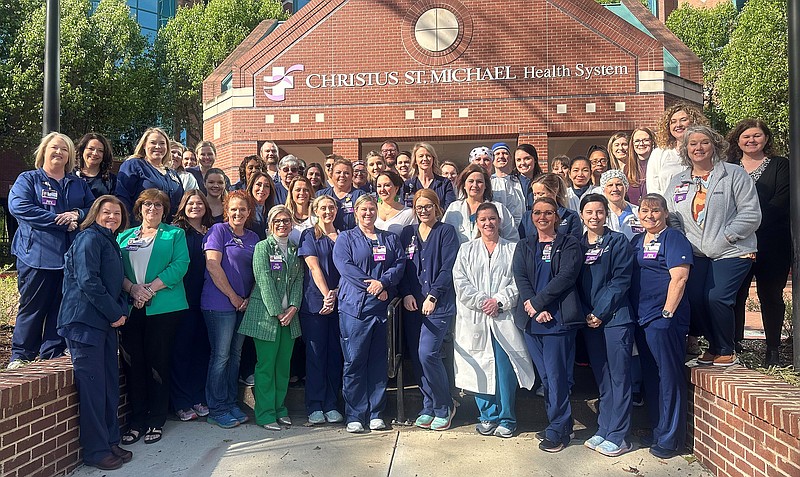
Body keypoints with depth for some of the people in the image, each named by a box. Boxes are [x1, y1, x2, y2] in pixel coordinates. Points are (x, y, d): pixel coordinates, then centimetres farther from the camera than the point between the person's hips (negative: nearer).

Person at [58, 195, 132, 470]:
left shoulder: (111, 242, 19)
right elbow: (88, 281, -18)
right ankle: (96, 451, 4)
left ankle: (110, 442, 22)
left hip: (106, 322, 9)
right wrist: (115, 314, -13)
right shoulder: (89, 238, -8)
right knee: (92, 385, -4)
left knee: (110, 383, 11)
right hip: (85, 321, -9)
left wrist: (122, 311, 3)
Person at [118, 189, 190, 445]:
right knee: (133, 362, 3)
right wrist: (132, 288, -13)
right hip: (131, 307, 3)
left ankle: (156, 422, 11)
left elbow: (180, 265, -6)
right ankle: (137, 421, 14)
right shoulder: (124, 236, 19)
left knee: (158, 363, 1)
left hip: (163, 307, -3)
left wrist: (150, 288, -14)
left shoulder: (175, 234, 9)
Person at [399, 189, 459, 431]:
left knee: (427, 353, -14)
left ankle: (444, 408, 5)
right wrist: (406, 294, -4)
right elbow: (401, 266, 11)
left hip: (439, 304, -5)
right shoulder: (408, 233, 15)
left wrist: (433, 296, -13)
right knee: (416, 356, 4)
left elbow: (448, 267, -6)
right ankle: (428, 407, 20)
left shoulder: (446, 232, 2)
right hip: (412, 304, 5)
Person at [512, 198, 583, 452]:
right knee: (544, 376, 9)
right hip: (531, 319, 4)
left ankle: (557, 430, 8)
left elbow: (566, 276, -9)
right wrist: (534, 309, -12)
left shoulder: (568, 244, 5)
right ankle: (560, 425, 22)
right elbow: (520, 278, 3)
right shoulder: (524, 246, 16)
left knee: (557, 376, -3)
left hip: (559, 317, -4)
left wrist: (537, 302, -15)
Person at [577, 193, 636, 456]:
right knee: (602, 378, 12)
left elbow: (621, 280, -9)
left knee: (619, 376, 0)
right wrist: (585, 314, -1)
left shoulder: (618, 241, -1)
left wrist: (600, 313, -12)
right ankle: (603, 430, 20)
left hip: (615, 317, -4)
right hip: (589, 320, 5)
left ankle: (618, 436, 7)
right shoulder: (577, 245, 11)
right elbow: (575, 282, 10)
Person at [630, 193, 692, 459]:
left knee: (669, 377, -1)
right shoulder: (636, 241, 16)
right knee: (650, 376, 15)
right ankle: (656, 431, 27)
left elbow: (679, 278, -15)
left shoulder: (673, 239, -6)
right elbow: (627, 278, 20)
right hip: (641, 318, 8)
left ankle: (670, 439, 8)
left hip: (664, 319, -8)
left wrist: (667, 313, -18)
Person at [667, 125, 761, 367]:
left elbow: (751, 214, -8)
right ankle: (714, 346, 20)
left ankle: (727, 351, 7)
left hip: (731, 252, -5)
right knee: (695, 299, -4)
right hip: (697, 254, 5)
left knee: (717, 298, -16)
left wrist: (725, 238, -14)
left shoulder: (734, 174, -2)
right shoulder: (677, 182, 13)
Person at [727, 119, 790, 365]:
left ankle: (773, 349, 16)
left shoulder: (780, 166, 6)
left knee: (771, 295, 6)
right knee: (734, 294, 0)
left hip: (771, 244, -1)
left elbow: (780, 203, -7)